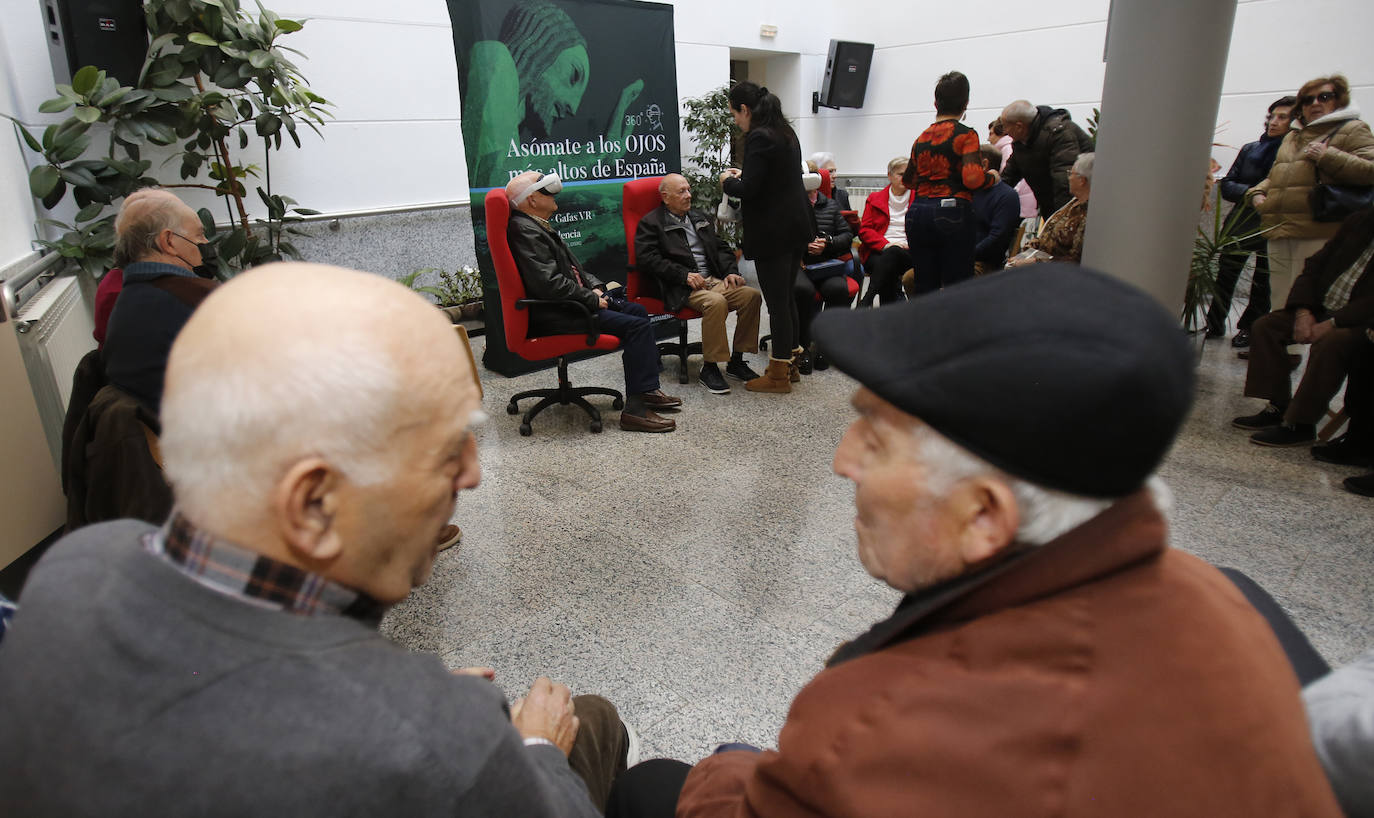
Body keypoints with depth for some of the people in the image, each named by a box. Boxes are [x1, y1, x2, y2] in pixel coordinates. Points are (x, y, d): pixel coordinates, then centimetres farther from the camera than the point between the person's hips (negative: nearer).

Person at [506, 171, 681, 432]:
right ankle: (635, 410, -18)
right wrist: (593, 300, -16)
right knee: (635, 325, -18)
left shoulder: (538, 226, 16)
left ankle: (647, 390, 14)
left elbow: (573, 266, 23)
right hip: (551, 315, -11)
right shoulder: (525, 231, -17)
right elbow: (550, 283, -25)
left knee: (637, 311, 14)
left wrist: (596, 287, 6)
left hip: (568, 302, 11)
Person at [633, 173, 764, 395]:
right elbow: (647, 258, -9)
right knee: (716, 302, -36)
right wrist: (685, 275, -17)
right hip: (681, 288, -7)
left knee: (752, 295, -18)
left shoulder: (701, 218, 25)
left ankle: (737, 361, -8)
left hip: (713, 279, 7)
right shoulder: (651, 223, 4)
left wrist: (731, 271, 3)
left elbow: (721, 248, 25)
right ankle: (709, 368, -24)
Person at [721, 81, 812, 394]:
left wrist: (728, 182, -1)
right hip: (796, 226, 9)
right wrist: (743, 175, 17)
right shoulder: (786, 132, 13)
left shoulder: (759, 137, -16)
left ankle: (779, 375, 7)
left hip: (773, 232, -9)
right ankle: (790, 359, 31)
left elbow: (748, 189, -20)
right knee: (786, 295, 18)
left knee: (776, 301, -2)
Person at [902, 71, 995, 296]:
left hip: (918, 212, 5)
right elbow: (972, 178, -15)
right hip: (953, 212, -5)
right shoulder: (966, 134, -3)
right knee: (957, 287, -1)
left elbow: (908, 180, 21)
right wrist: (991, 177, 5)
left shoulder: (922, 137, 12)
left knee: (924, 286, 8)